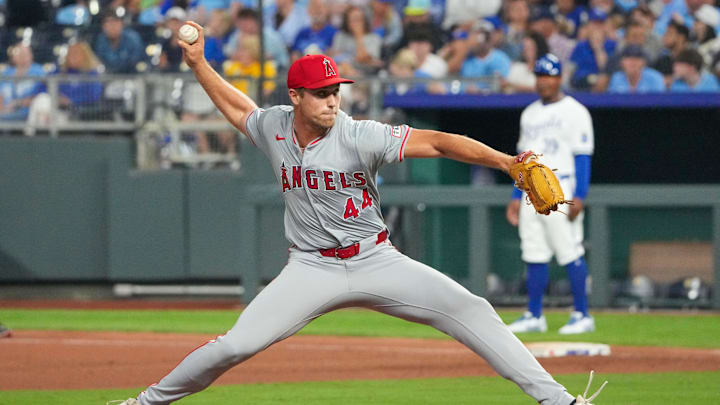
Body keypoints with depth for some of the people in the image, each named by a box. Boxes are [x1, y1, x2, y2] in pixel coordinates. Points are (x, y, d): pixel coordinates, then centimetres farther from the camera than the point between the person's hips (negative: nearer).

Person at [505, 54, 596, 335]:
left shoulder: (574, 112, -4)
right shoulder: (529, 114, 17)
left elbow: (583, 156, -9)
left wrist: (579, 196, -17)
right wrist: (516, 197, 15)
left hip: (561, 192, -7)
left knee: (570, 253, -8)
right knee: (534, 256, 6)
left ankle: (582, 315, -4)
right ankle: (534, 315, 11)